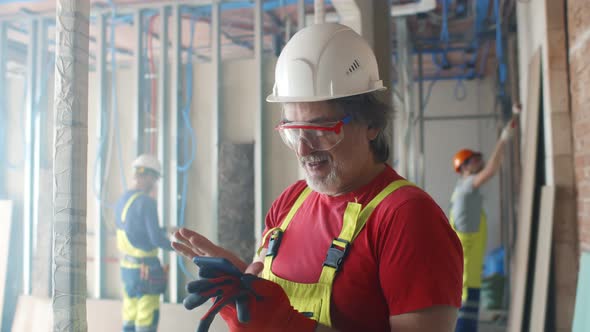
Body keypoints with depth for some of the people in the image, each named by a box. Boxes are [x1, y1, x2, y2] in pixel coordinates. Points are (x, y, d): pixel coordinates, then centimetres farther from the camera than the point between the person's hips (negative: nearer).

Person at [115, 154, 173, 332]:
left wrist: (164, 230, 24)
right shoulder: (147, 202, -19)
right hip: (146, 270, -9)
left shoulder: (122, 200, 8)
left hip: (127, 267, 9)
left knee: (130, 316, 15)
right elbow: (156, 238, -22)